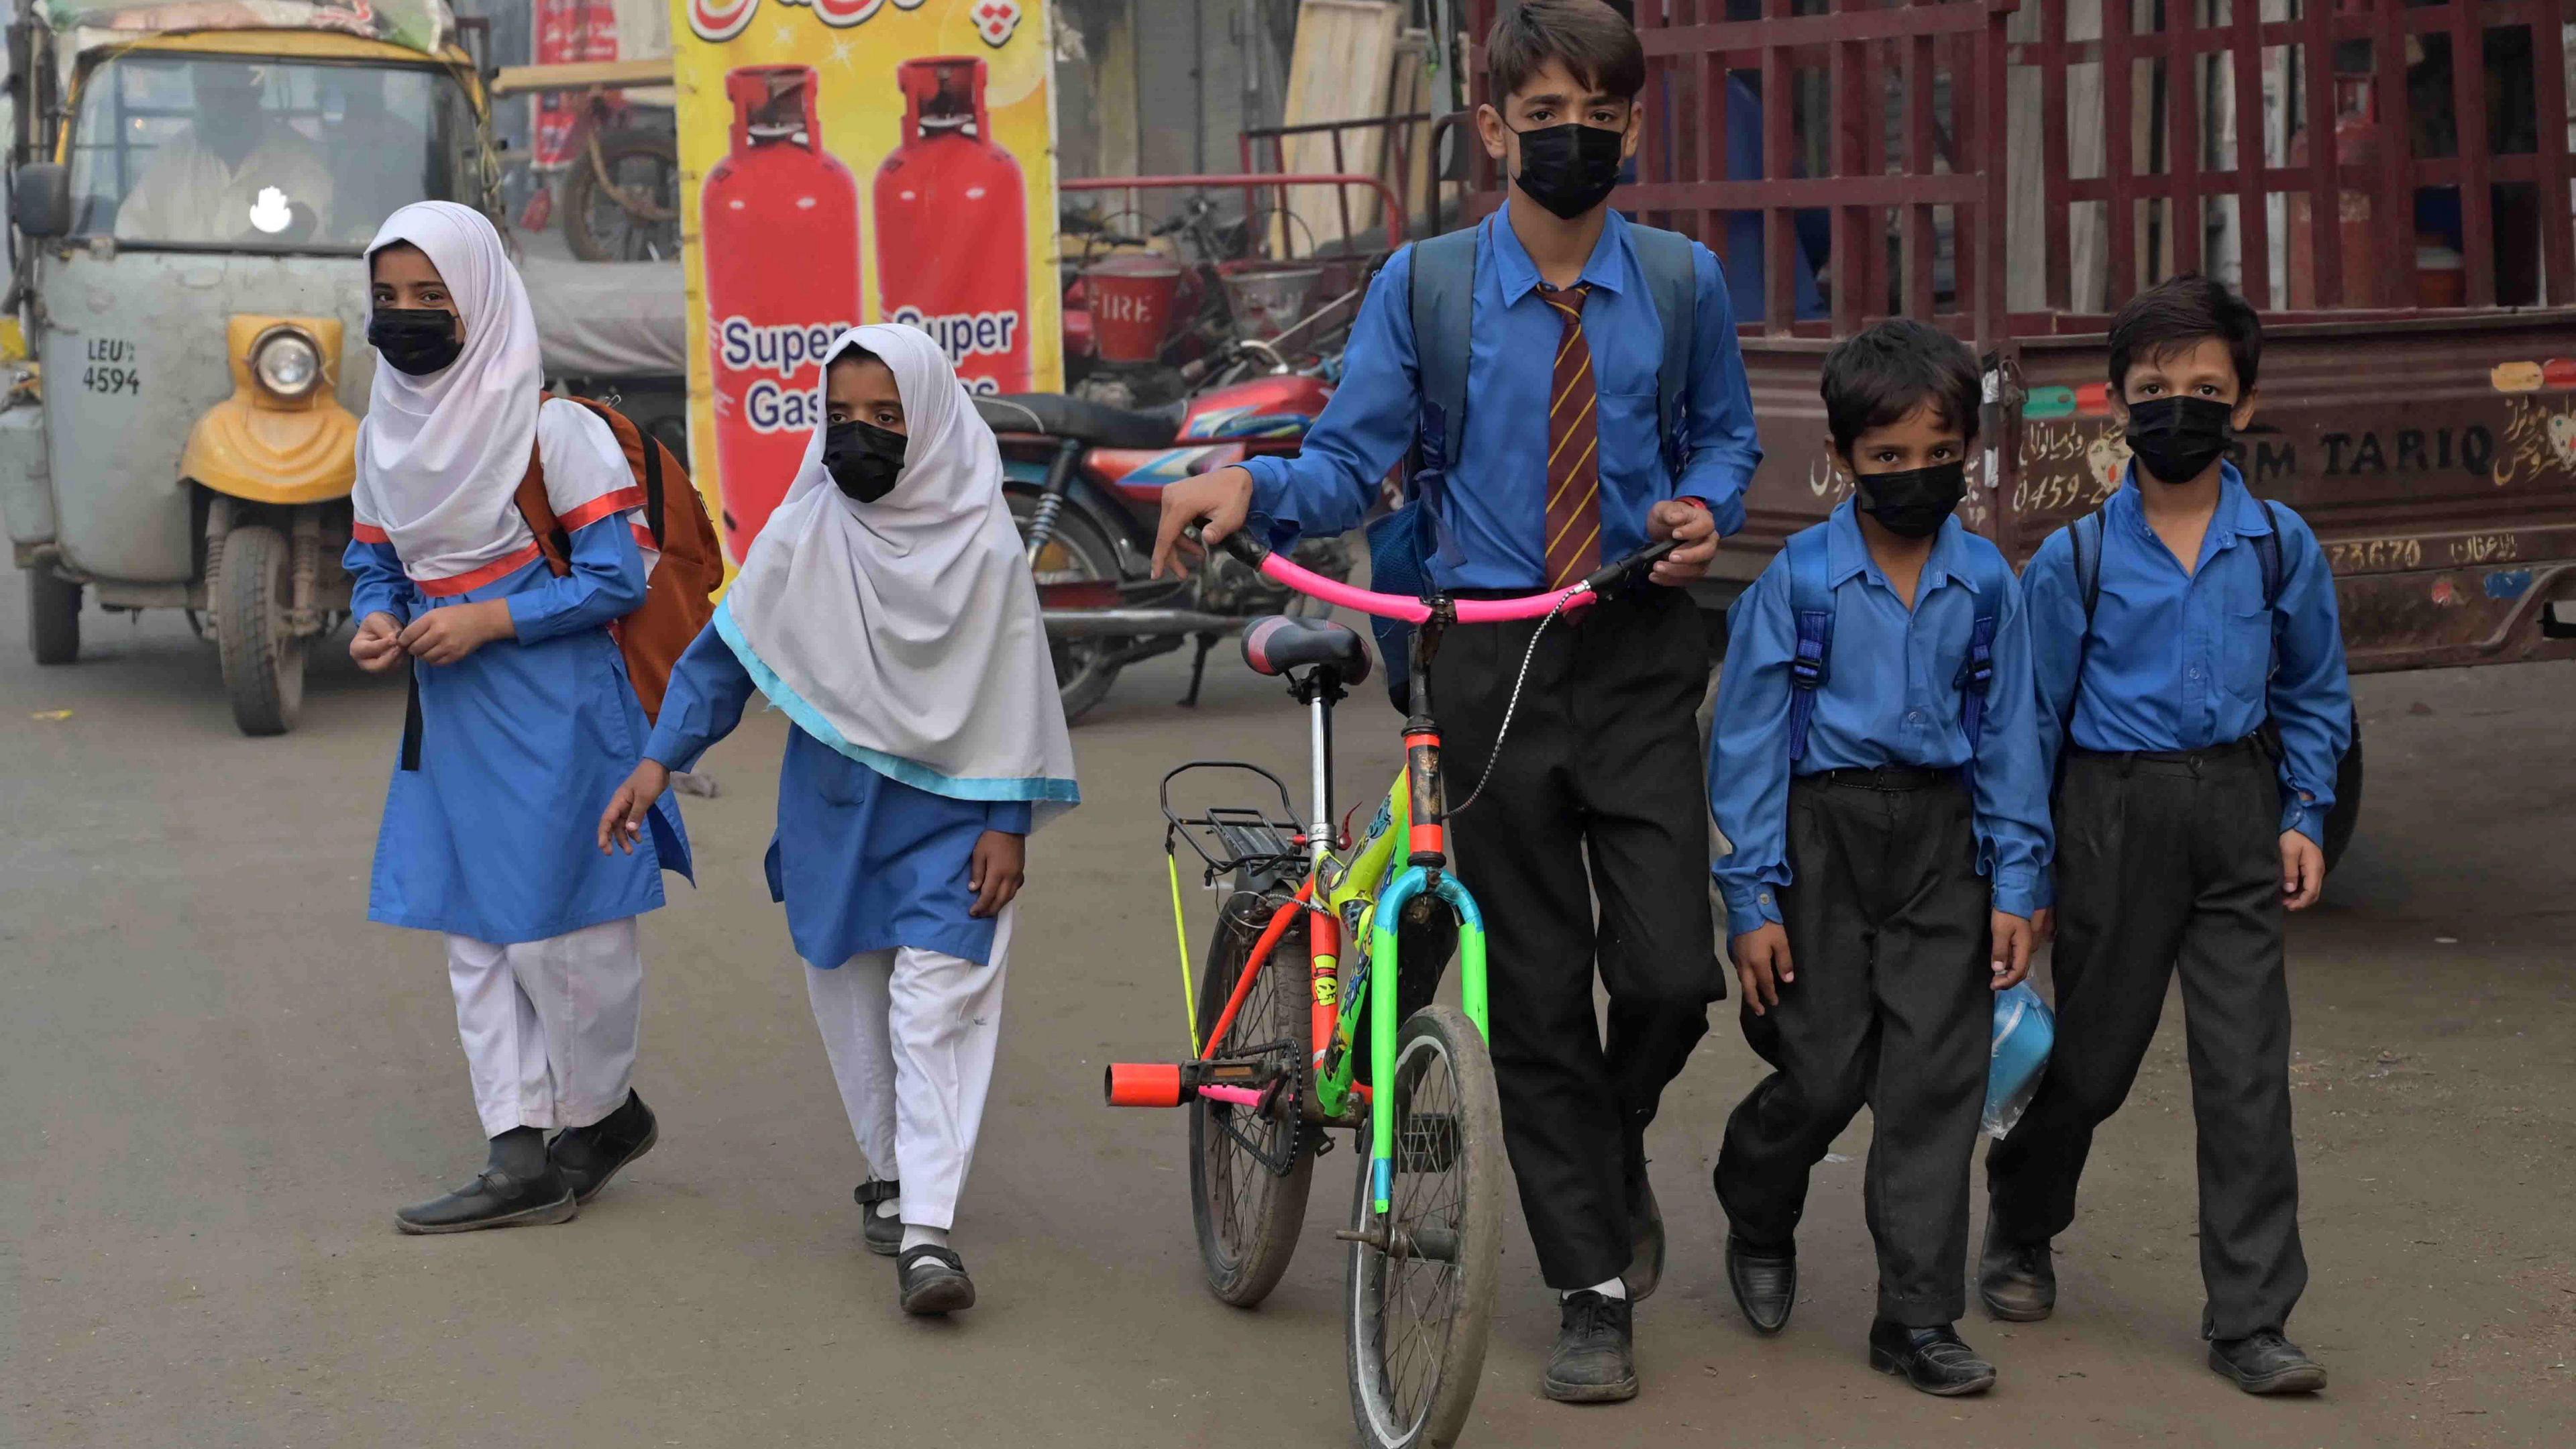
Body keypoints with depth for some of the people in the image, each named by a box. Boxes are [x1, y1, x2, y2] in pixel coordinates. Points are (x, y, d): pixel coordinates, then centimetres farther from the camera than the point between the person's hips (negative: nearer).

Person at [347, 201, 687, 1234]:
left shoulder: (553, 429, -13)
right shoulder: (385, 434, 8)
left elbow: (618, 578, -13)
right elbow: (374, 560, 18)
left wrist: (488, 622, -20)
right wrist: (375, 621, -5)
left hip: (553, 714, -7)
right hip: (448, 721, 7)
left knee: (556, 933, -1)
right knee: (473, 937, 7)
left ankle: (604, 1114, 23)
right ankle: (520, 1159, 13)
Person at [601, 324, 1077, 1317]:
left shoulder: (983, 545, -7)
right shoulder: (802, 533, -3)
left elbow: (1012, 691, -3)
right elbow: (727, 650, 4)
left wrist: (1008, 825, -6)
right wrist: (659, 762, -4)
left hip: (948, 803, -3)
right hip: (832, 801, 3)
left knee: (937, 1002, -13)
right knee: (851, 997, 10)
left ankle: (927, 1230, -16)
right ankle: (888, 1173, 30)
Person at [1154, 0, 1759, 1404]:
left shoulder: (1681, 281, 4)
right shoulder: (1423, 285, 0)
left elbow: (1724, 434, 17)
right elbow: (1352, 462, -2)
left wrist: (1706, 508, -4)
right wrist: (1248, 482, -22)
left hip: (1638, 657, 1)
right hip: (1492, 664, -1)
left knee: (1670, 972, -8)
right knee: (1537, 989, 4)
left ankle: (1610, 1155, 28)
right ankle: (1594, 1290, 16)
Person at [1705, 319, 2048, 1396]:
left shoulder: (1985, 582, 3)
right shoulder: (1799, 579, -5)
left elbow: (2008, 738, 7)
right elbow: (1748, 740, -3)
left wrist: (2014, 885, 2)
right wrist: (1753, 899, -6)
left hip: (1941, 838, 2)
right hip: (1826, 832, -2)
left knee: (1935, 1077, 0)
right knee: (1824, 1073, 2)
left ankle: (1917, 1316, 8)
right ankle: (1756, 1221, 34)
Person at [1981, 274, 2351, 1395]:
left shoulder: (2282, 548, 3)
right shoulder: (2075, 559, -3)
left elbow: (2314, 694, 15)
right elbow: (2033, 717, 2)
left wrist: (2302, 817, 5)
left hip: (2236, 808, 1)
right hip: (2116, 809, -1)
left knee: (2246, 1070, -2)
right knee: (2090, 1053, 10)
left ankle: (2249, 1319, 4)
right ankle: (2019, 1231, 37)